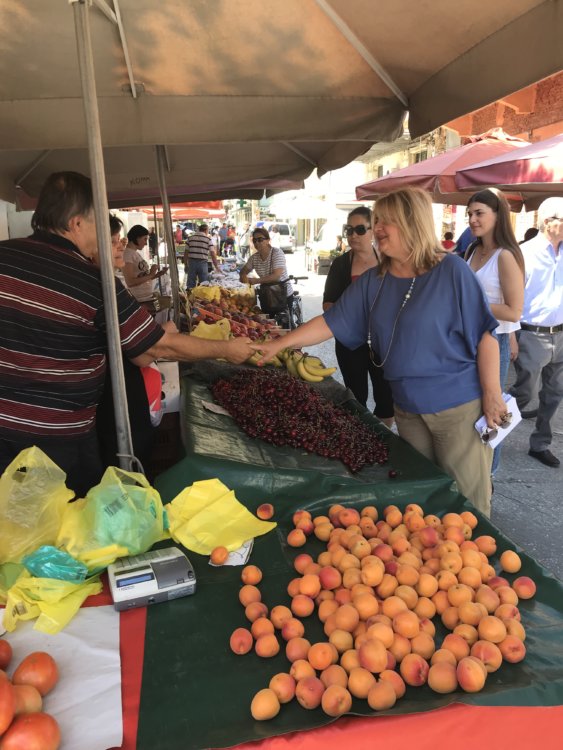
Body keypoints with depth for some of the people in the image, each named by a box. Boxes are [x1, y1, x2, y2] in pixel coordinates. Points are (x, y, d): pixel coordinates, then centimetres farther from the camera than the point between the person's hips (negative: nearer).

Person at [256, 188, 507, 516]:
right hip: (407, 407, 5)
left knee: (465, 499, 7)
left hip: (459, 406, -5)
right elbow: (331, 322, 3)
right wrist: (279, 344, -2)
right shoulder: (373, 282, 2)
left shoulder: (451, 271, -13)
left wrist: (492, 396, -12)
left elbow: (484, 334, -11)